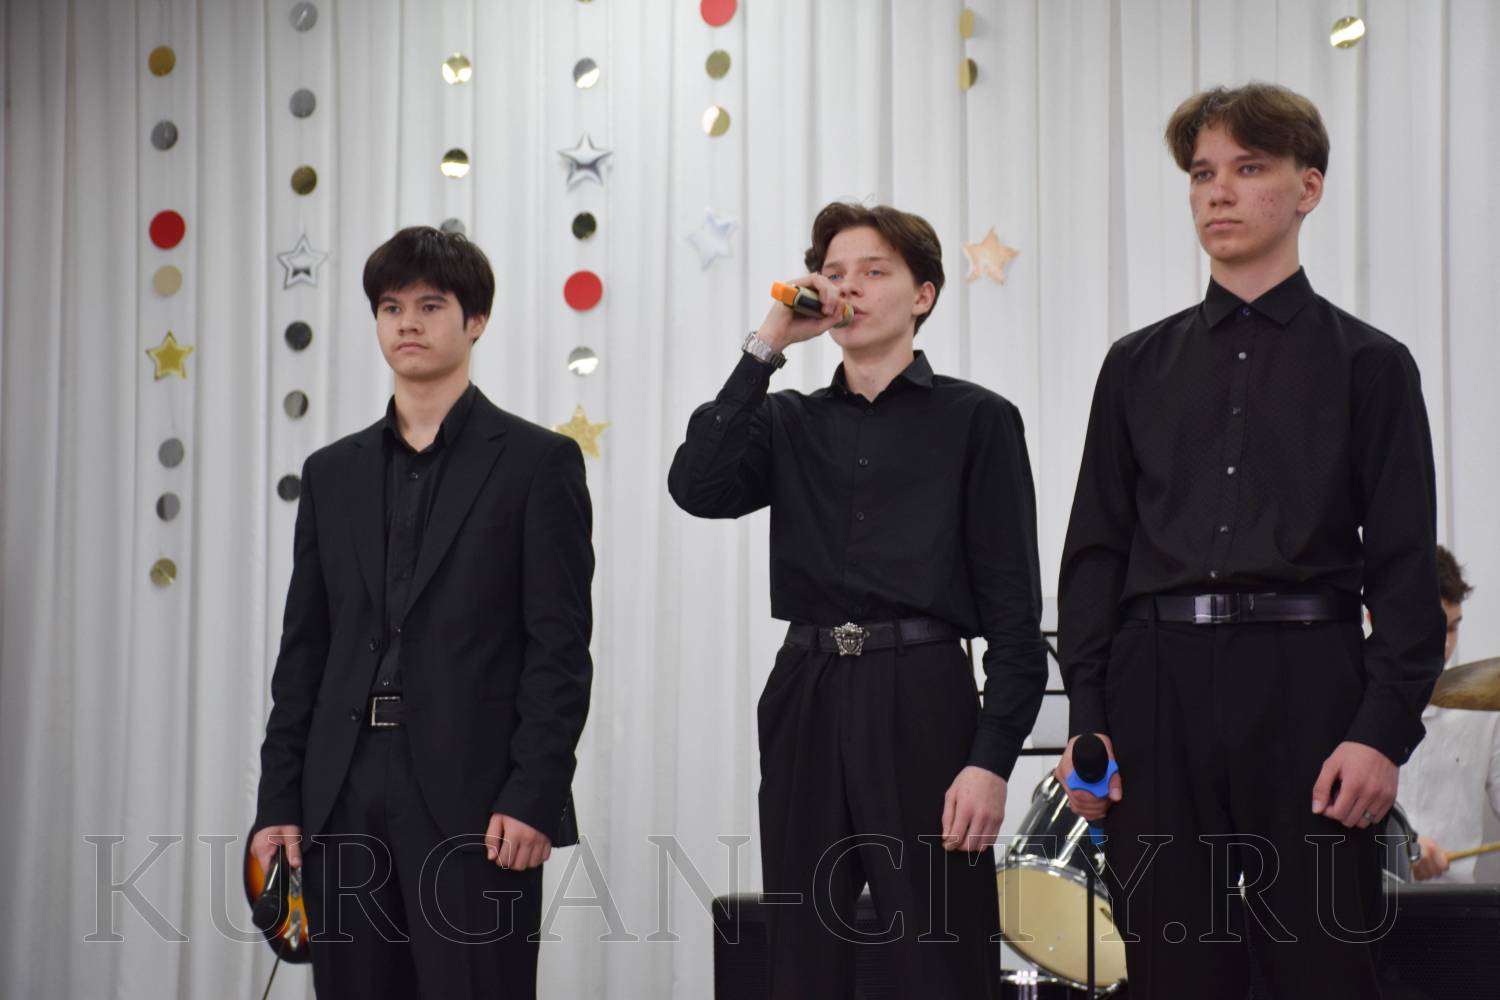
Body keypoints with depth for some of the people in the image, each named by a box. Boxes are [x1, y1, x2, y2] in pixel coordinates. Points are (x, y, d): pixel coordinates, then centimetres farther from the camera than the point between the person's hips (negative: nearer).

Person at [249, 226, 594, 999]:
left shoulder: (537, 462, 1)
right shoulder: (333, 472, 15)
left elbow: (561, 645, -4)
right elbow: (304, 648, 14)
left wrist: (535, 795, -13)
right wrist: (280, 802, 7)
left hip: (473, 796, -4)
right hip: (345, 794, 5)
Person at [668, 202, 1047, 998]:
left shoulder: (975, 420, 4)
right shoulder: (789, 423, 15)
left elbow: (1013, 604, -2)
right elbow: (698, 487, -5)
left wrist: (994, 756, -11)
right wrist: (766, 346, -3)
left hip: (921, 700, -4)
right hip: (805, 701, 4)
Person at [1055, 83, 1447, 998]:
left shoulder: (1368, 364, 6)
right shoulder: (1140, 366, 13)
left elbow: (1405, 567, 1)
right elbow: (1096, 552, 12)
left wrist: (1385, 731, -10)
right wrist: (1086, 717, 2)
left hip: (1305, 684, -2)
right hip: (1159, 684, 3)